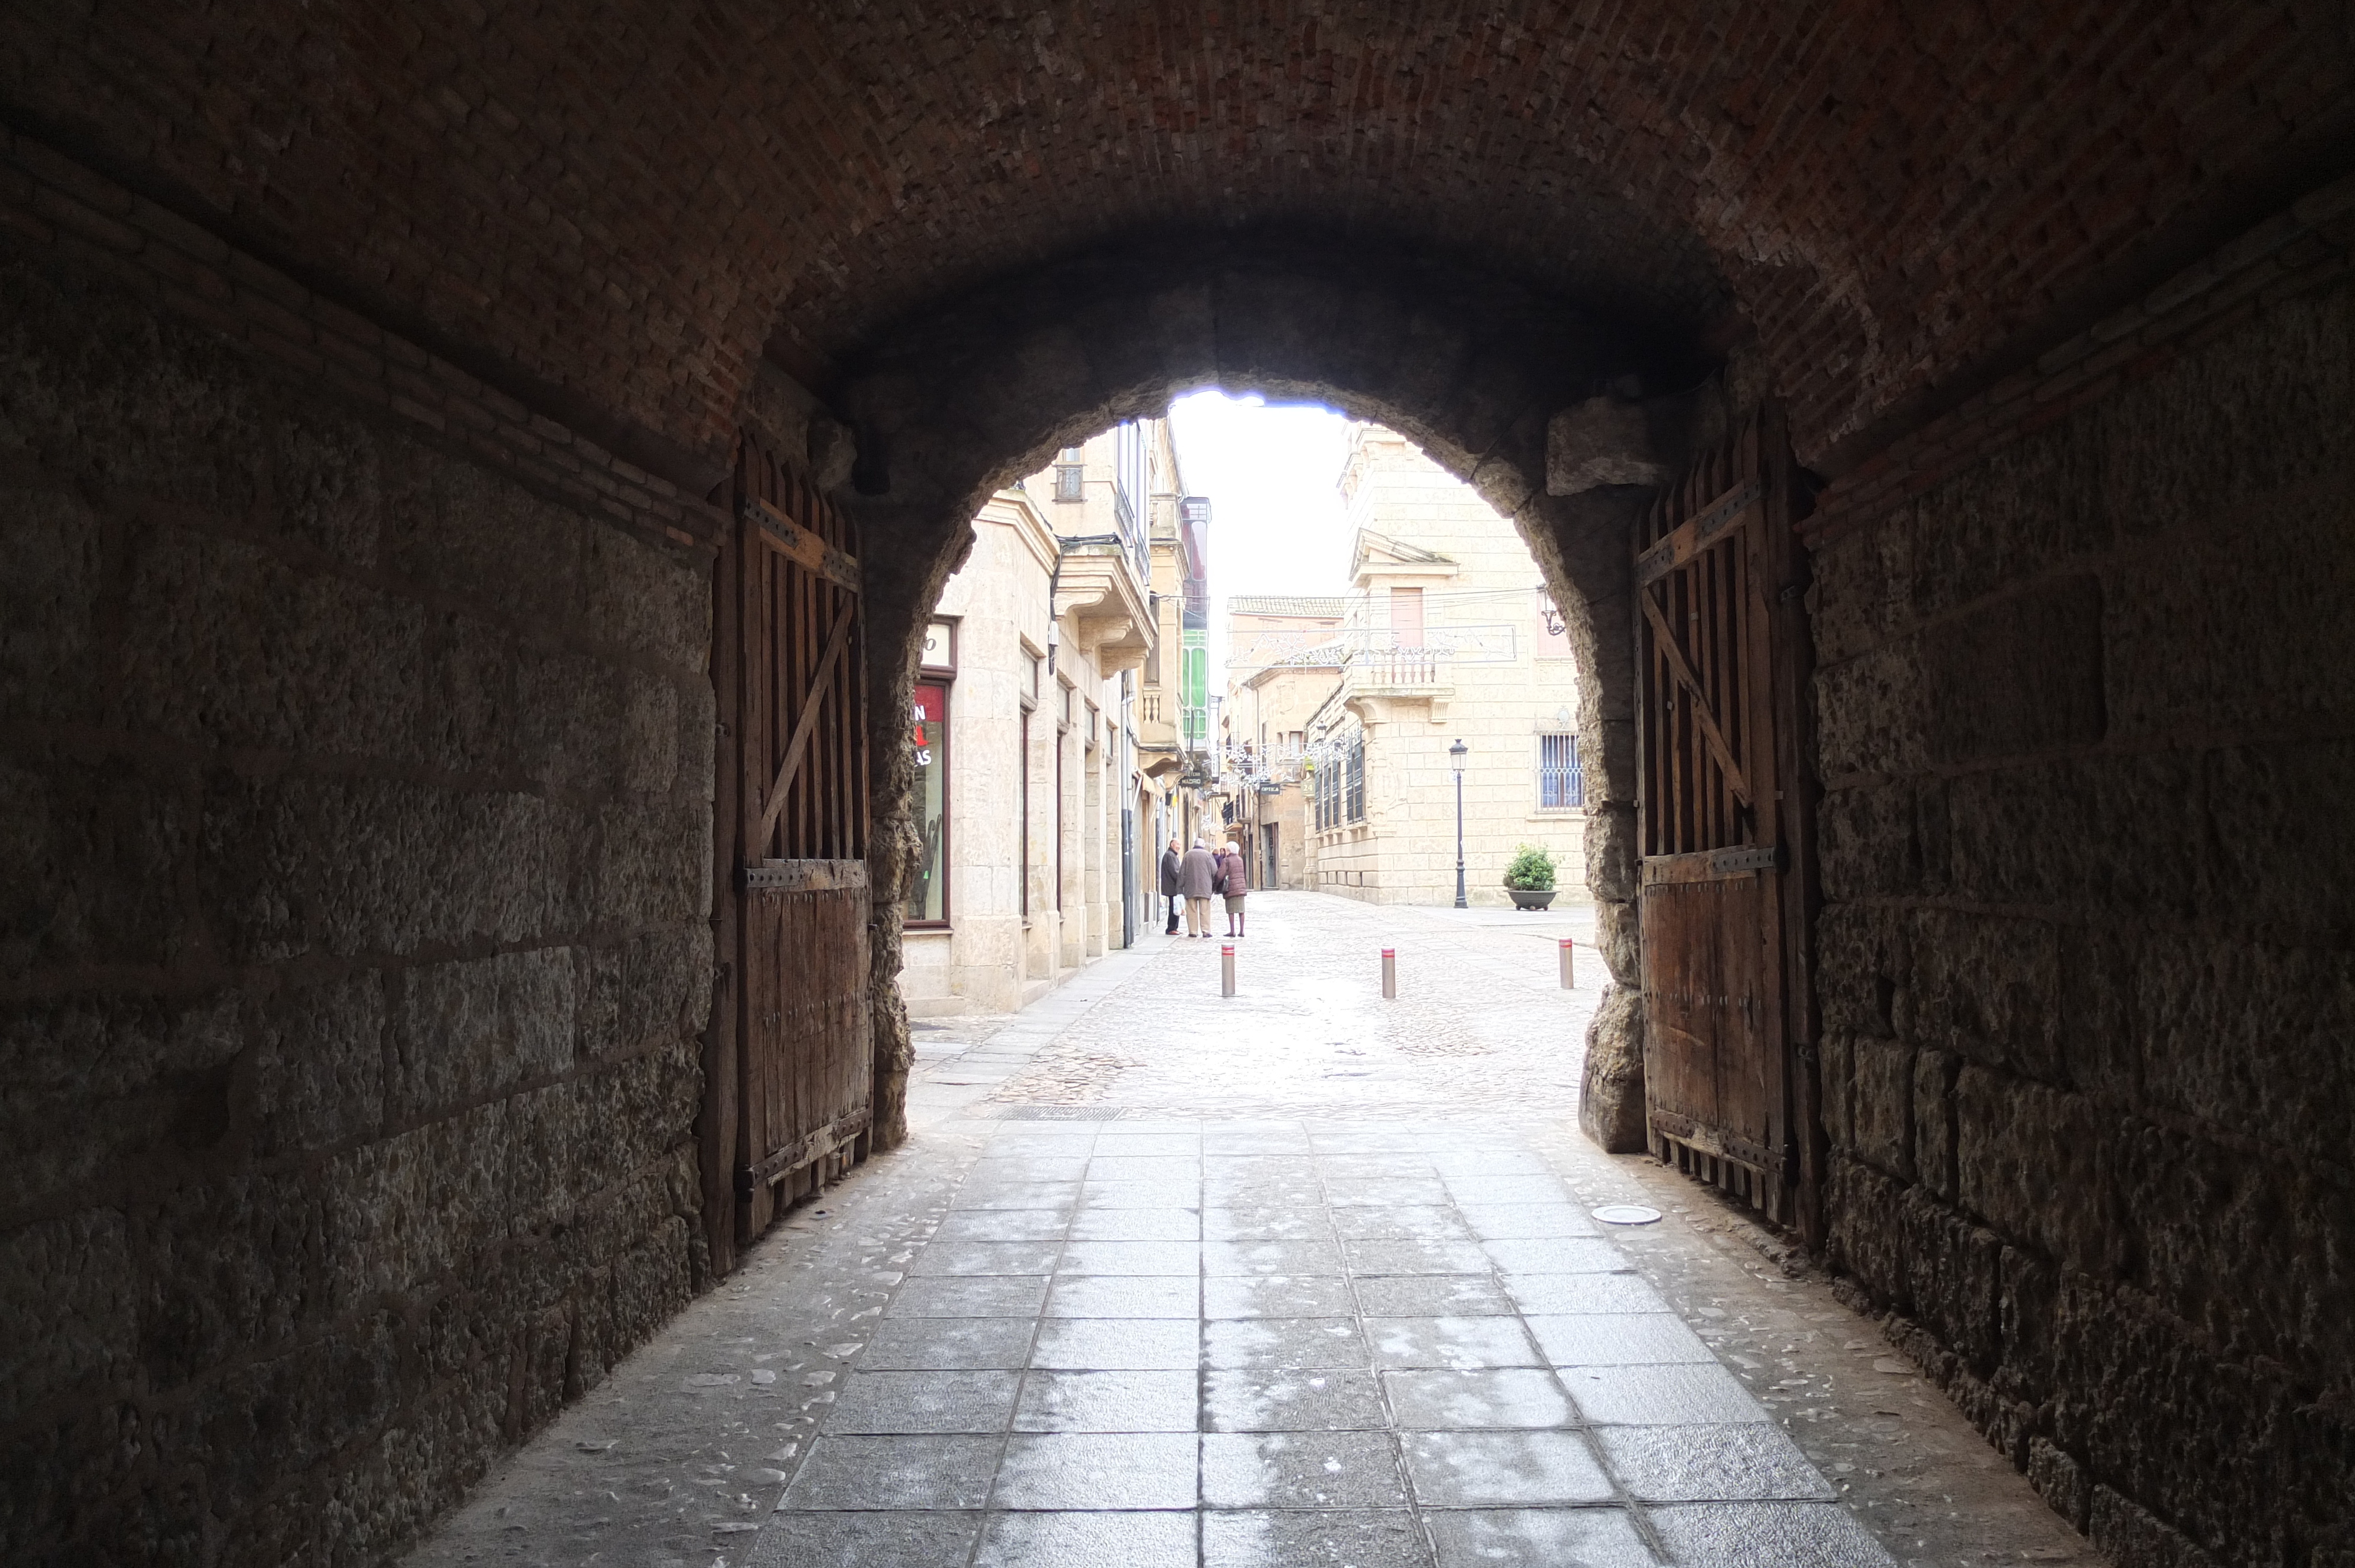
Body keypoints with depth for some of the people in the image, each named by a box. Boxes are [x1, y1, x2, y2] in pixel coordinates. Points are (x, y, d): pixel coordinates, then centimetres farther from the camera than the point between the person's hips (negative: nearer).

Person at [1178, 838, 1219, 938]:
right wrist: (1214, 886, 14)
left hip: (1190, 888, 1)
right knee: (1205, 911, 1)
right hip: (1205, 888, -1)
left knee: (1192, 910, 5)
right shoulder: (1208, 855, 1)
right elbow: (1215, 872, 1)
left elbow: (1182, 872, 4)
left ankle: (1193, 931, 4)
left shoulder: (1188, 855, 3)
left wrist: (1180, 887, 9)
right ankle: (1206, 931, -3)